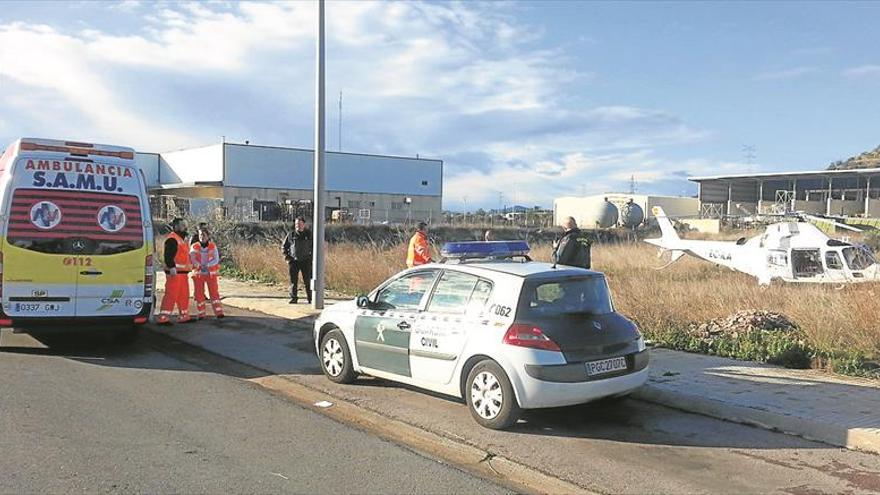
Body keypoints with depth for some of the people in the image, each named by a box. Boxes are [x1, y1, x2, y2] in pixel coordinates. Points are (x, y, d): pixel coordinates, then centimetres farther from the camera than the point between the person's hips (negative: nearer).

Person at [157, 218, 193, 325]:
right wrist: (172, 267, -30)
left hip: (183, 272, 10)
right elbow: (168, 255, -22)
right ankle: (163, 318, -10)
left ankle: (184, 316, 23)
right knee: (171, 294, -12)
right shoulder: (172, 239, -12)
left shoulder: (182, 239, 21)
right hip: (174, 272, -10)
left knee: (184, 295, 14)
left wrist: (190, 265, 28)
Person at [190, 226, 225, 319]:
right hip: (198, 273, 1)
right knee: (199, 294, 4)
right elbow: (191, 259, -12)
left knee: (214, 292, -2)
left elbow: (216, 259, -9)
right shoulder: (194, 247, -2)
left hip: (211, 273, 0)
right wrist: (199, 266, -28)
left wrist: (207, 265, -24)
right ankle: (201, 313, 13)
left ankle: (218, 312, -1)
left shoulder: (213, 246, -1)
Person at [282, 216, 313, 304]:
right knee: (293, 281, 1)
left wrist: (311, 256, 1)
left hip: (306, 261, -1)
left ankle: (310, 298, 4)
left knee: (308, 281, -3)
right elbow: (283, 247, 15)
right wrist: (286, 256, 1)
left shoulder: (309, 234, 5)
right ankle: (293, 298, 8)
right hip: (293, 261, 1)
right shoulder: (291, 235, 6)